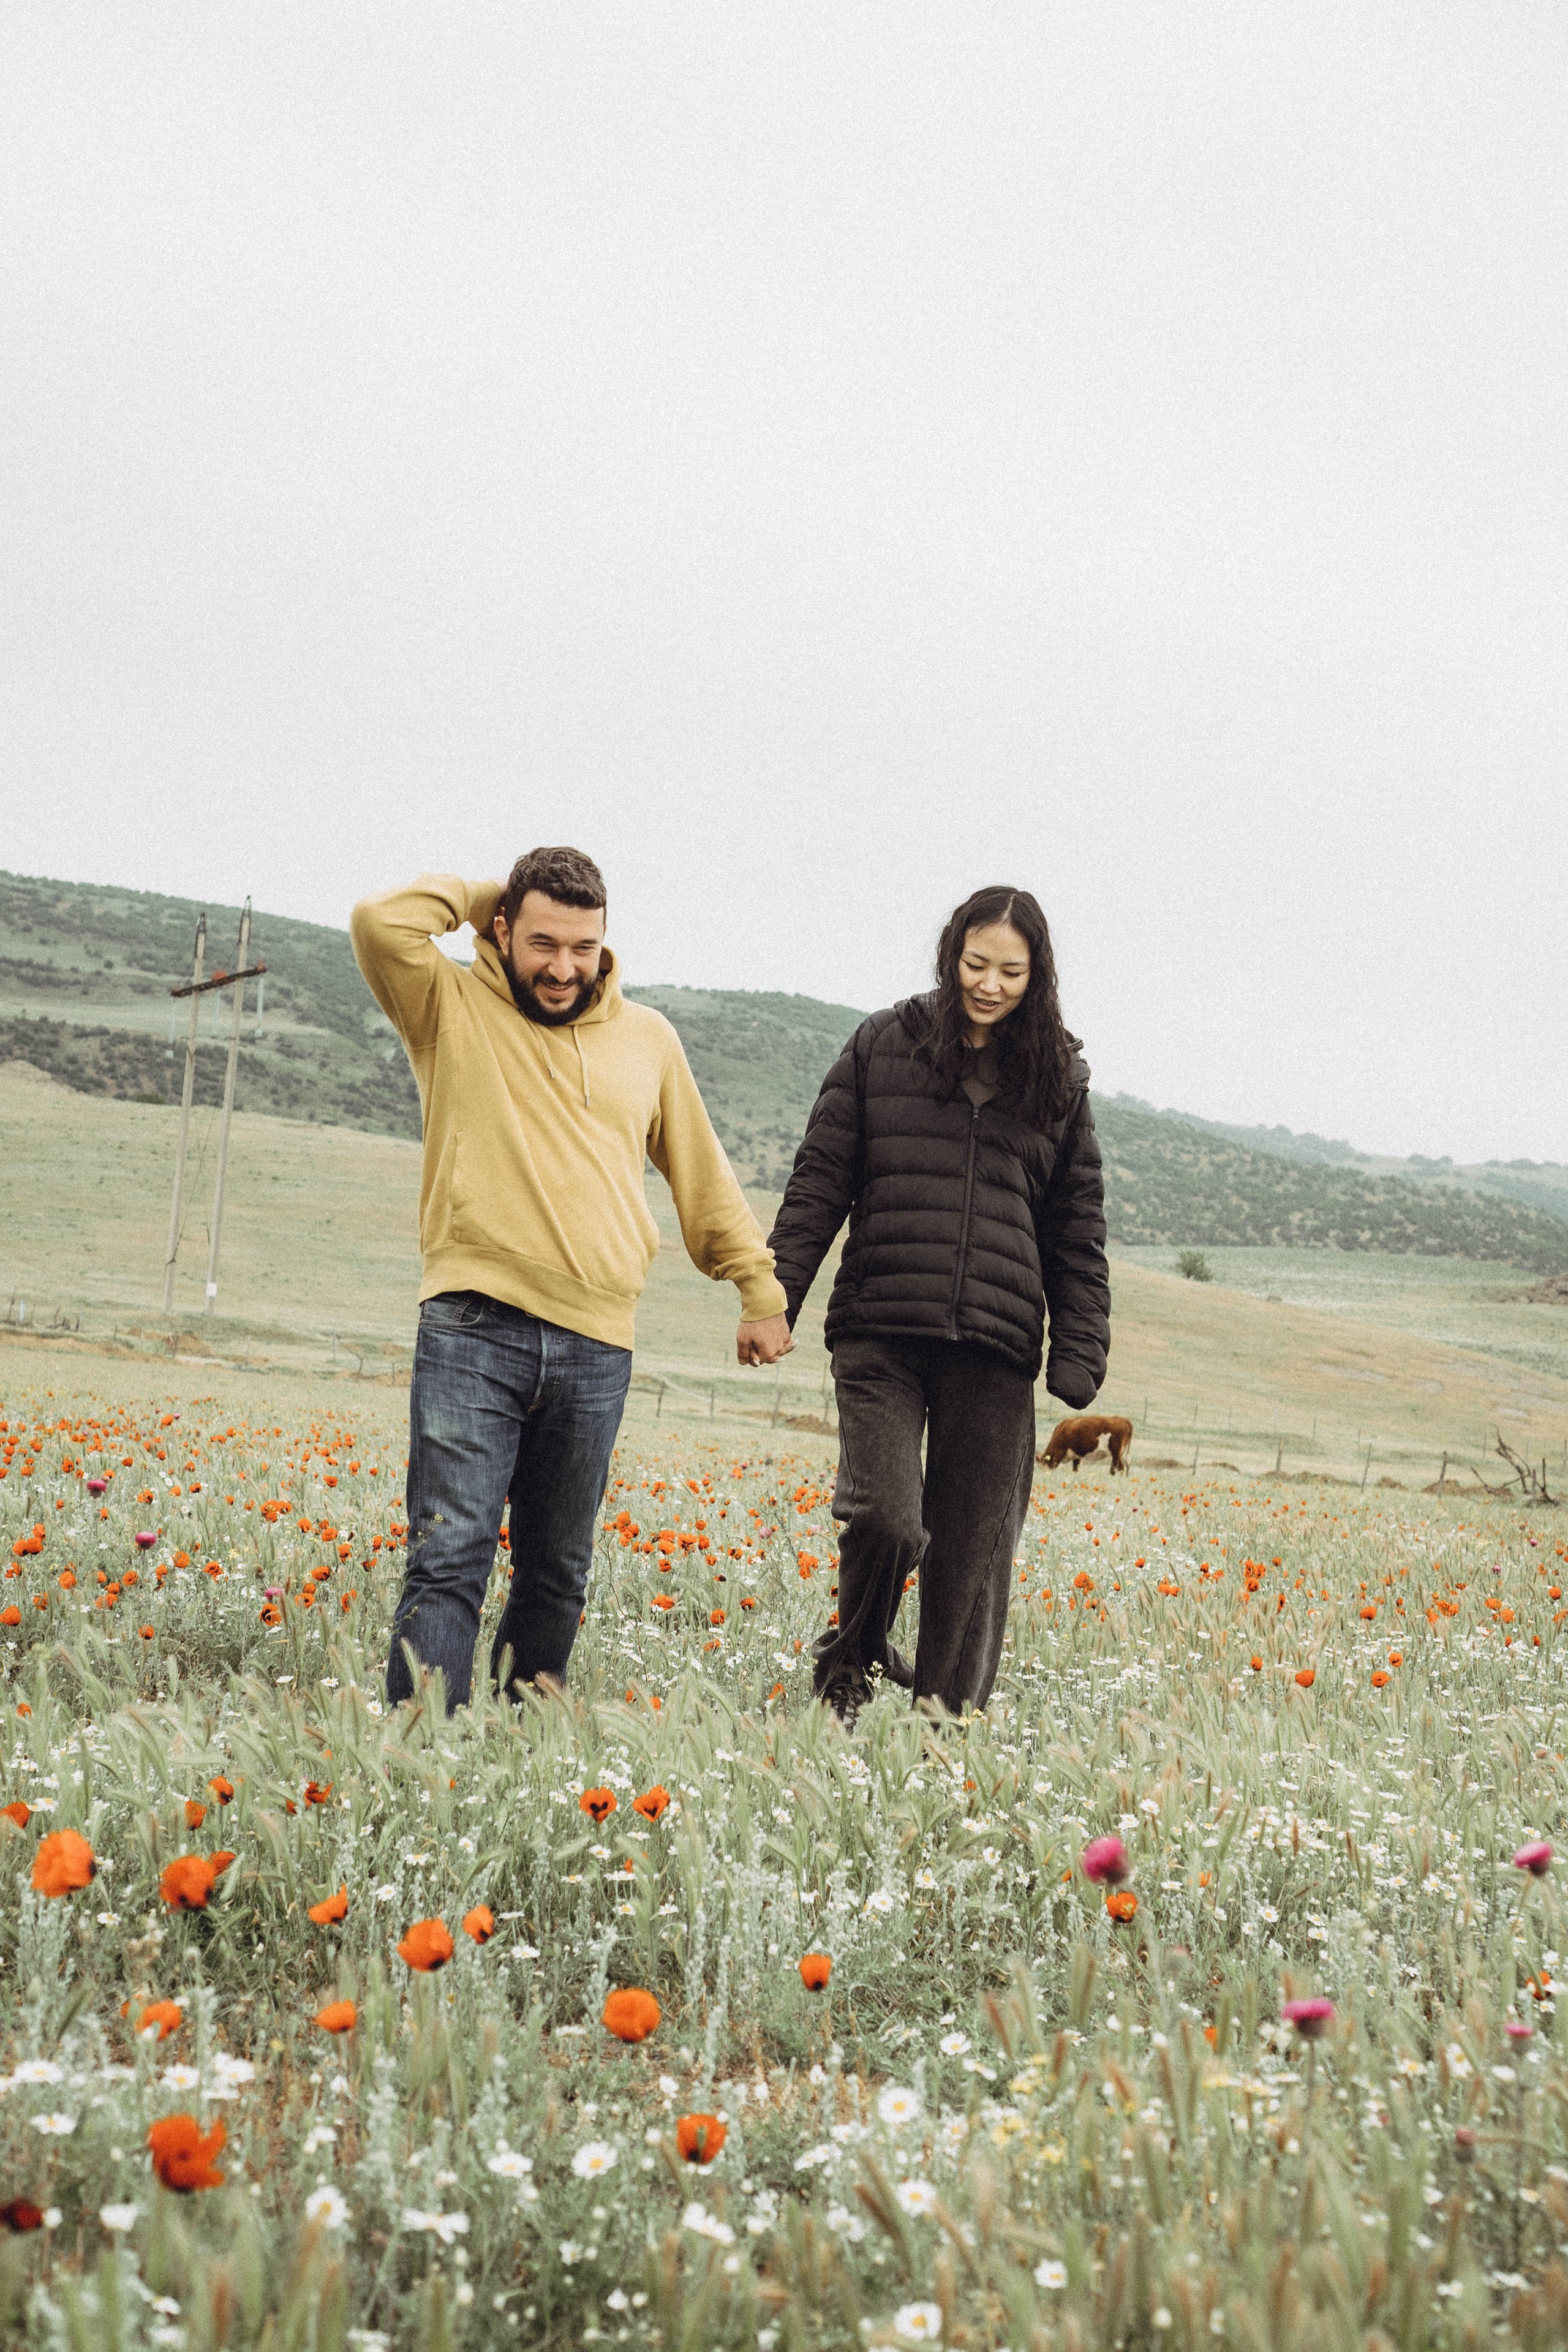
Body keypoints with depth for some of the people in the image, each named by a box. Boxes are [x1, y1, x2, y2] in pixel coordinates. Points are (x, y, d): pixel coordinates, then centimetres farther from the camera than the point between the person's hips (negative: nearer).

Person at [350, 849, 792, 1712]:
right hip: (475, 1326, -4)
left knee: (558, 1574, 9)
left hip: (596, 1348, 4)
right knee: (448, 1558, -11)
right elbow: (380, 923, -12)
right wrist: (473, 894, 4)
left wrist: (760, 1288, 25)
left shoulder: (647, 1037, 17)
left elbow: (703, 1175, 25)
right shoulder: (453, 1010, 7)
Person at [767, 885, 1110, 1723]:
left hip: (996, 1351, 2)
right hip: (881, 1334, -2)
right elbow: (819, 1182, 8)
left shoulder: (1059, 1079, 12)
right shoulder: (882, 1046, 7)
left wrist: (1079, 1360, 5)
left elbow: (1077, 1230, 13)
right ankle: (850, 1656, 13)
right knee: (885, 1516, -17)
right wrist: (774, 1297, -2)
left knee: (974, 1550, 3)